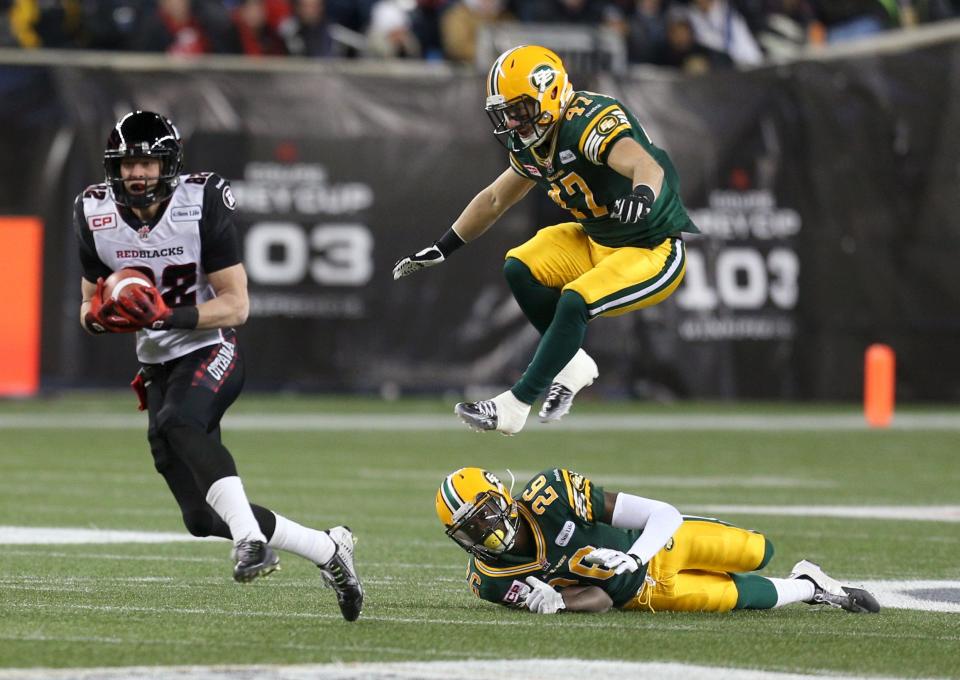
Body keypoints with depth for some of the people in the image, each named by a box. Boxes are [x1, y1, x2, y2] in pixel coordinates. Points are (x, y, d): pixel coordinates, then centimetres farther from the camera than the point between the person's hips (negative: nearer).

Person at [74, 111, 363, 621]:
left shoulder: (201, 205, -15)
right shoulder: (96, 215, -2)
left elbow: (235, 305, -13)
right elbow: (89, 310, 7)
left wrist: (166, 315, -28)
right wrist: (101, 315, -18)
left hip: (210, 353, -5)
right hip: (158, 368, 5)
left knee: (176, 423, -39)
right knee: (203, 519, -1)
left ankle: (249, 536, -46)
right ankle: (327, 550, 13)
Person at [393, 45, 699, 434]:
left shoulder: (590, 121, -28)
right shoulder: (533, 144, 0)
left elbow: (646, 165, -45)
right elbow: (494, 200, 17)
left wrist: (643, 196, -67)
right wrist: (441, 250, 19)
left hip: (655, 252, -9)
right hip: (598, 240, 9)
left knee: (574, 302, -25)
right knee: (519, 268, -3)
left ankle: (514, 407, -14)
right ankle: (573, 366, 7)